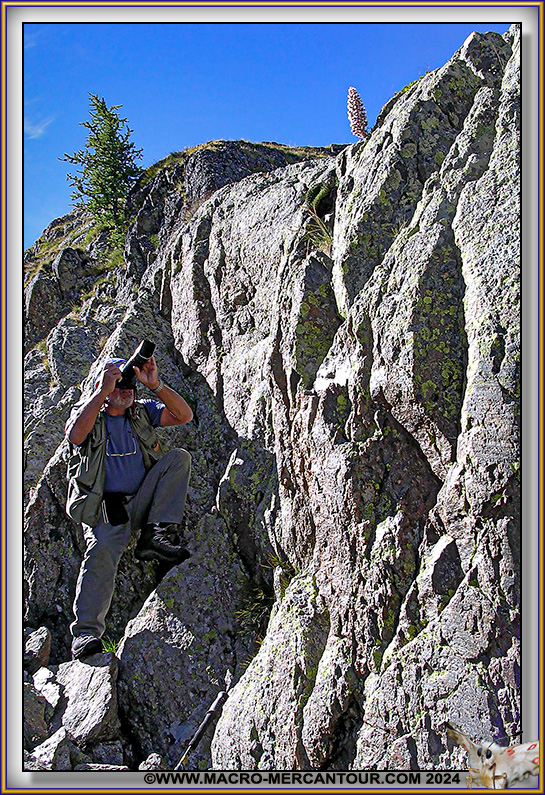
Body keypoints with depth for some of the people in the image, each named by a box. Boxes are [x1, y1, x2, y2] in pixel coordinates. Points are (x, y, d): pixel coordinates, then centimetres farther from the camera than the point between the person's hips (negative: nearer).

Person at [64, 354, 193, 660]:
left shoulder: (142, 411, 11)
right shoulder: (88, 413, 4)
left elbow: (184, 416, -4)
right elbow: (75, 434, -22)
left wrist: (155, 385, -16)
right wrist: (103, 392, -23)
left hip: (141, 502, 3)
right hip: (106, 511, -3)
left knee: (179, 457, -15)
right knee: (102, 552, -30)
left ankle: (154, 535, -24)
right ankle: (86, 632, -26)